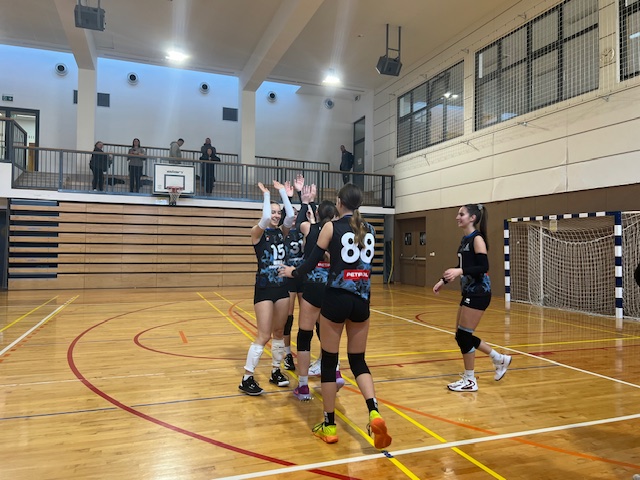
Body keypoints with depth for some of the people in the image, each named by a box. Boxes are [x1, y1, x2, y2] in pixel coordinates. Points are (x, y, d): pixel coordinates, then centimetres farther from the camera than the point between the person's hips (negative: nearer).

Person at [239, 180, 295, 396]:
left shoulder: (282, 232, 8)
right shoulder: (257, 232, -5)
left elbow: (291, 215, -9)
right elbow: (265, 218, -25)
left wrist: (283, 192, -4)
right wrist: (266, 194, -13)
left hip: (282, 287, 6)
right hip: (264, 288, -6)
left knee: (279, 332, 13)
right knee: (264, 335, -6)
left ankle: (275, 371, 27)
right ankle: (247, 378, 4)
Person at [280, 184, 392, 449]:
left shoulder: (331, 227, -4)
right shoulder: (368, 229, 10)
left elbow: (312, 262, -3)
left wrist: (292, 271, 16)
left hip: (336, 299, -4)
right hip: (361, 301, 4)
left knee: (329, 361, 9)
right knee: (358, 361, 15)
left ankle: (329, 426, 18)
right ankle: (375, 413, -4)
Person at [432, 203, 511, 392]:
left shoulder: (477, 239, -13)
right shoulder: (465, 239, 13)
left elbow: (483, 266, -22)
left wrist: (460, 271, -32)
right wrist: (444, 280, 19)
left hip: (479, 293, -9)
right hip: (469, 292, 9)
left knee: (463, 335, -4)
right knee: (462, 336, 13)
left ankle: (470, 381, 11)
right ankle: (500, 359, 29)